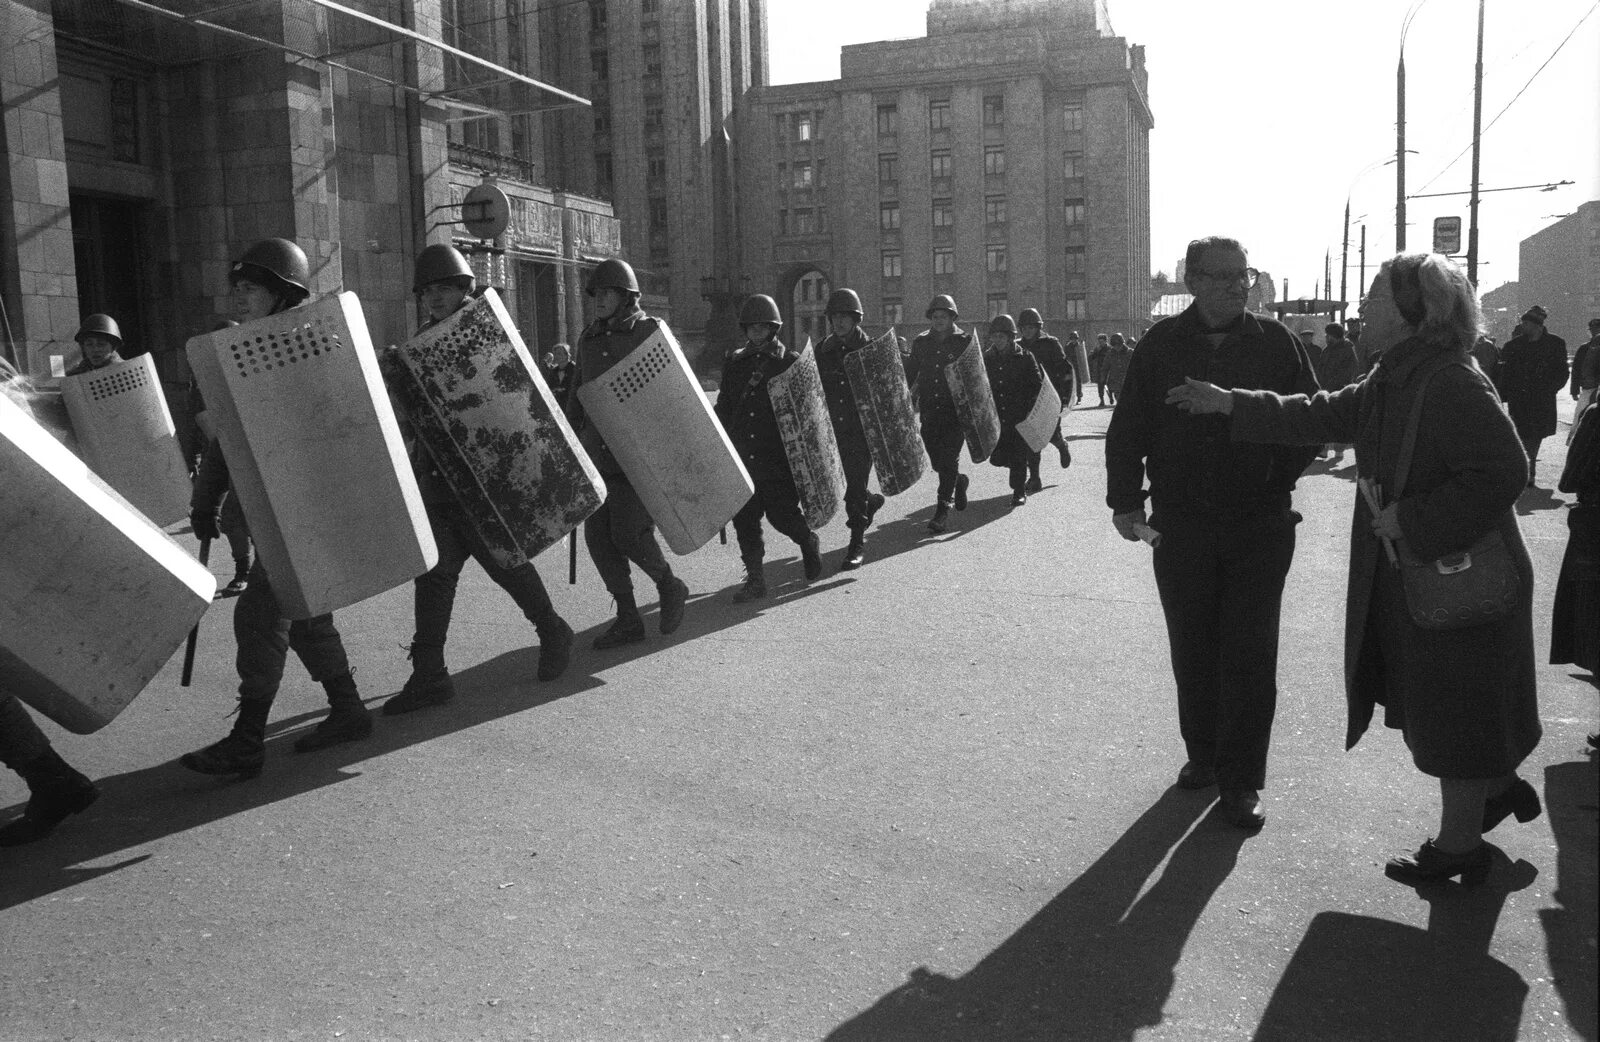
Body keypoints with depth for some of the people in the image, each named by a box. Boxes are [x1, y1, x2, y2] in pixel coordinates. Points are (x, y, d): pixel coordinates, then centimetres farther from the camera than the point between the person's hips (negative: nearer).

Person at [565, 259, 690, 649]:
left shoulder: (651, 331, -2)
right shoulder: (589, 340, 15)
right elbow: (576, 398, 23)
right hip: (597, 452, 6)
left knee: (628, 533, -13)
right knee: (597, 536, 1)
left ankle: (669, 585, 16)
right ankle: (628, 619, 12)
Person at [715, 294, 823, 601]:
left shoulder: (791, 363, -1)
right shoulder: (734, 362, 11)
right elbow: (723, 406, 18)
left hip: (780, 460, -4)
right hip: (742, 459, 4)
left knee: (782, 514, -3)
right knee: (745, 519, 3)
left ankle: (809, 542, 29)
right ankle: (754, 579, 13)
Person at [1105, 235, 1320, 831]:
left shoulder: (1275, 342, 0)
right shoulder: (1161, 345, 0)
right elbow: (1126, 428, 3)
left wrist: (1277, 478, -5)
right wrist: (1125, 499, -2)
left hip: (1260, 526, -1)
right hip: (1181, 524, 1)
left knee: (1250, 657, 1)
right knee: (1192, 650, 11)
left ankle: (1241, 781, 12)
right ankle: (1203, 754, 30)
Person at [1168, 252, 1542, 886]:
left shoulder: (1452, 384, -23)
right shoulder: (1392, 382, 7)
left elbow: (1502, 473, -29)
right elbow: (1322, 415, 13)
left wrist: (1411, 520, -24)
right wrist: (1230, 404, 10)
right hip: (1409, 580, 9)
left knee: (1451, 714, 5)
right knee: (1425, 704, 21)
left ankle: (1458, 846, 22)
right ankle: (1500, 787, 41)